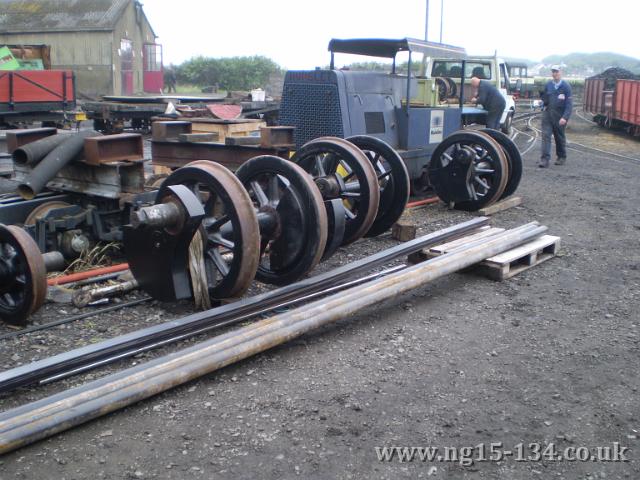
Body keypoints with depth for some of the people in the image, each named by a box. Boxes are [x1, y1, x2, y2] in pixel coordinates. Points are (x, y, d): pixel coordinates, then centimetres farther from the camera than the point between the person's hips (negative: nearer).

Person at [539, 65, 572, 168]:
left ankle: (561, 157, 28)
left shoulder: (566, 86, -5)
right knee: (546, 136, -9)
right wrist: (542, 94, -6)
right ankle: (545, 159, -13)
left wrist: (565, 117, -20)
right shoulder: (548, 85, 6)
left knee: (560, 137, 11)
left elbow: (569, 104, -10)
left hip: (560, 116, -2)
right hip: (548, 114, 2)